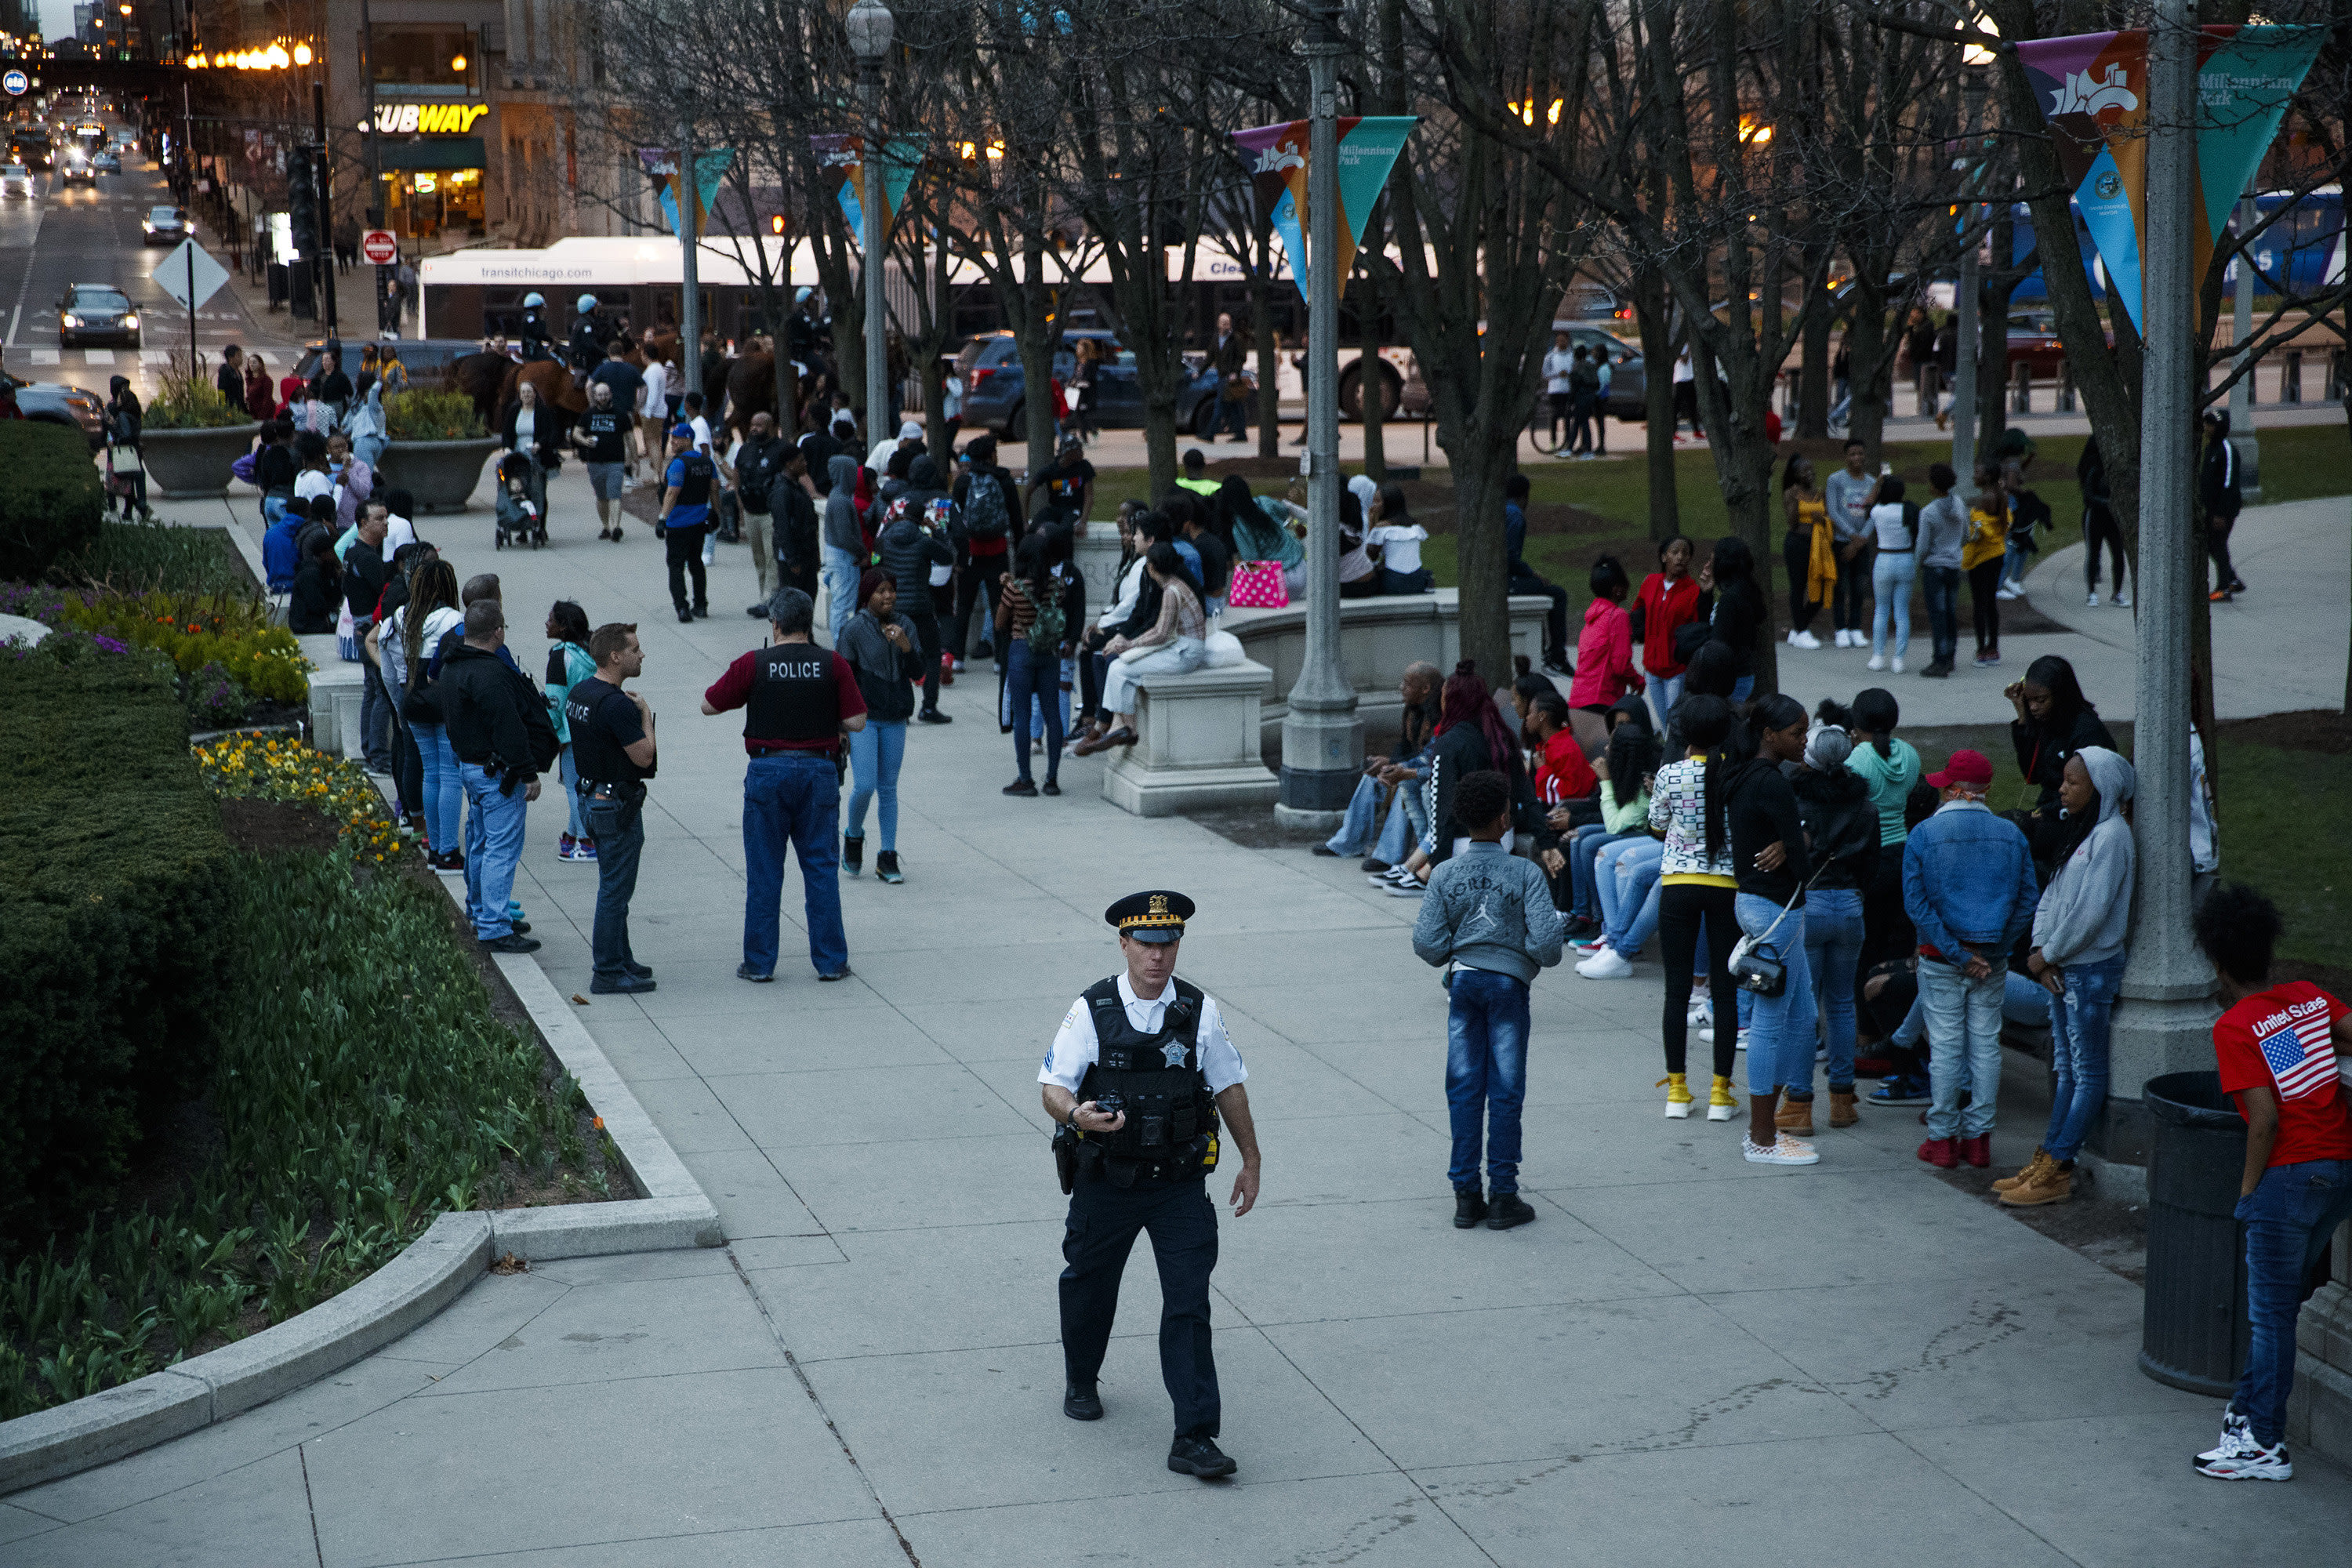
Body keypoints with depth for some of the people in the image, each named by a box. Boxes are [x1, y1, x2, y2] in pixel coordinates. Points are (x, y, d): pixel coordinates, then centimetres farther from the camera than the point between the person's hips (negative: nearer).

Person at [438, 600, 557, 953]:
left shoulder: (451, 668, 10)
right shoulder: (490, 674, -24)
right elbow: (509, 729, -25)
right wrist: (529, 774, -19)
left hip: (468, 763, 10)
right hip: (498, 774, -10)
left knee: (480, 843, 22)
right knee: (502, 849, -7)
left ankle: (480, 913, 35)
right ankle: (494, 929, -8)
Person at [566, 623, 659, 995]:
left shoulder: (578, 694, 6)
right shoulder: (617, 705, -24)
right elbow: (643, 756, -19)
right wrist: (646, 715, -7)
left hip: (590, 798, 10)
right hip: (617, 806, -10)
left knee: (614, 888, 19)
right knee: (615, 890, -2)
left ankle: (621, 961, 28)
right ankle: (608, 974, 3)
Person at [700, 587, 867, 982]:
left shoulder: (753, 664, -5)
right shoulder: (833, 664, -3)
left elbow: (709, 705, 2)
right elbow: (856, 722, -3)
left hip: (768, 770, -1)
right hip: (819, 770, 1)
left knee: (764, 872, 6)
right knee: (822, 869, 8)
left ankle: (759, 962, 9)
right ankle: (830, 961, 9)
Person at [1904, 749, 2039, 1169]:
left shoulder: (1924, 834, -7)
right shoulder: (2010, 834, 1)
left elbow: (1916, 903, -12)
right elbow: (2028, 901, 1)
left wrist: (1957, 955, -11)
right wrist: (1992, 950, 1)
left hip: (1940, 960, -2)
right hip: (1993, 961, 3)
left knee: (1946, 1046, 3)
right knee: (1986, 1043, 8)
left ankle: (1943, 1138, 8)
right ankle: (1979, 1137, 12)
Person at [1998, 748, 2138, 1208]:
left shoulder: (2111, 835, -15)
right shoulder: (2079, 833, 14)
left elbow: (2090, 912, -20)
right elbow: (2051, 897, 12)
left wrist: (2047, 954, -10)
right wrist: (2041, 953, -2)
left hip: (2091, 969, -9)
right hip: (2063, 970, 9)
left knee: (2087, 1073, -2)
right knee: (2066, 1069, 13)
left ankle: (2056, 1170, -3)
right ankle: (2048, 1161, 17)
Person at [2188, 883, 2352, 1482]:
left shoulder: (2234, 1027, -10)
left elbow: (2266, 1119, -16)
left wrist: (2248, 1189, -6)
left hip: (2290, 1177, -7)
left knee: (2271, 1314, 1)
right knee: (2282, 1302, 20)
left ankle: (2265, 1445, 5)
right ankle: (2251, 1407, 30)